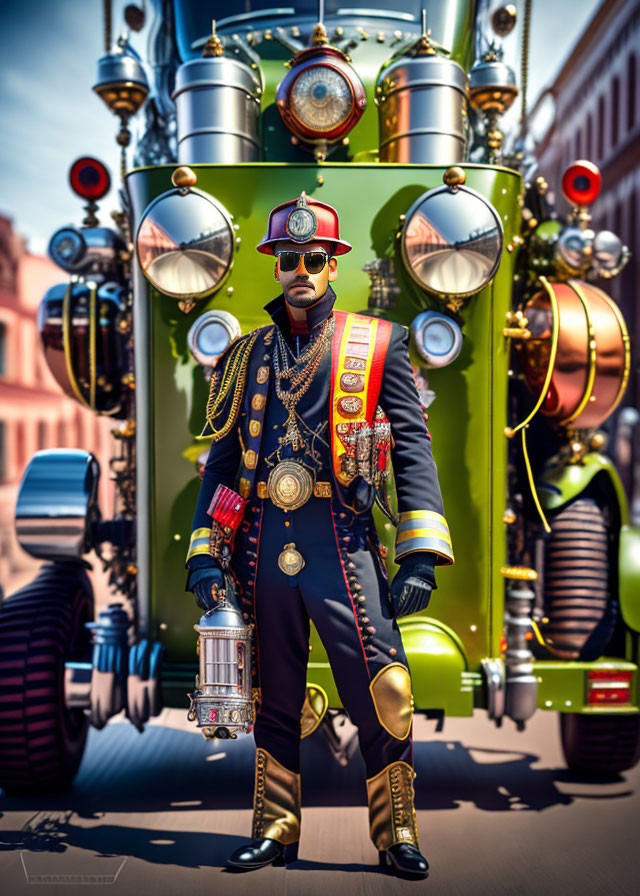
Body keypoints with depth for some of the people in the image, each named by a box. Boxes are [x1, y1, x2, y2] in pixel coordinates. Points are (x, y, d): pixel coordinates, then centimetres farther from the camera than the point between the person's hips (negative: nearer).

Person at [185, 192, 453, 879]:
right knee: (273, 695, 11)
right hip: (263, 545, 3)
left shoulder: (376, 346, 5)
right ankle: (275, 831, 24)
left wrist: (419, 555, -10)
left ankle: (397, 834, 12)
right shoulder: (246, 355, 14)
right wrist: (203, 553, 6)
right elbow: (222, 458, 15)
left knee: (378, 691, -5)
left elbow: (412, 448, -1)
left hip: (342, 540, -3)